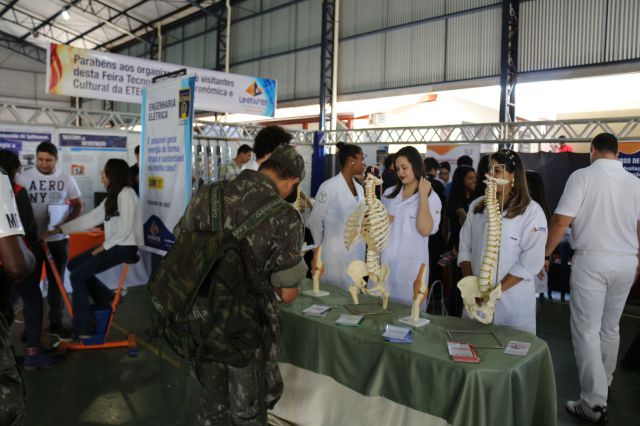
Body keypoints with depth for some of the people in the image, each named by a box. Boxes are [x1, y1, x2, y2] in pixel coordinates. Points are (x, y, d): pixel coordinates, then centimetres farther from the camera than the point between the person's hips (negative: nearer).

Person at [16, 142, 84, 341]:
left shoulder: (67, 180, 0)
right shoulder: (23, 178, -5)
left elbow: (79, 206, 6)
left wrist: (66, 223, -13)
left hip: (58, 239, 2)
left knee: (56, 281, 11)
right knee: (31, 281, 9)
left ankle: (56, 322, 24)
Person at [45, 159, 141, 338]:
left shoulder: (126, 194, -15)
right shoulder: (113, 196, 14)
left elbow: (125, 230, -20)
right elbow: (90, 218, 15)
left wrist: (103, 247, -13)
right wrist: (59, 229, 12)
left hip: (125, 247, -9)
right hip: (114, 245, 9)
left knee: (77, 276, -6)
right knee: (74, 264, 12)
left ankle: (82, 330, 2)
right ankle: (107, 299, 14)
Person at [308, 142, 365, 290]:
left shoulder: (360, 188, 9)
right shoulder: (329, 186, -14)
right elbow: (315, 222, -7)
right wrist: (320, 248, 4)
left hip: (357, 255, 7)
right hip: (336, 256, -6)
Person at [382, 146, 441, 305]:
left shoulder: (431, 197, -4)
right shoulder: (389, 194, 9)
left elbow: (425, 230, -19)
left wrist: (422, 195, -16)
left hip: (411, 265, -4)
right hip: (385, 261, 4)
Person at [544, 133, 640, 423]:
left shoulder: (583, 176, -9)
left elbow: (561, 221, -14)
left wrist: (544, 254, -3)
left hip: (591, 260, -5)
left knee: (587, 330, 0)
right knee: (610, 327, 19)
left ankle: (594, 403, 1)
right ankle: (603, 384, 36)